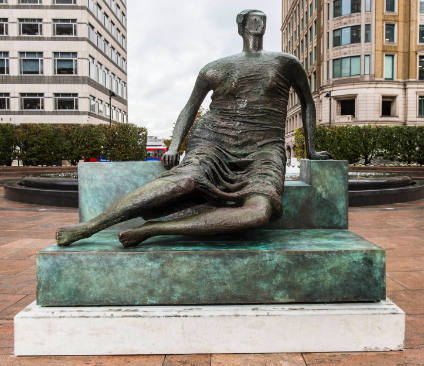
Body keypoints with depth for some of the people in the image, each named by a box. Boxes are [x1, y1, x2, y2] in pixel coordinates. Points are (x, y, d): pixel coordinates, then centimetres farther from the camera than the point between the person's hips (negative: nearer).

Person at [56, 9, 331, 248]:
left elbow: (308, 103, 28)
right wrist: (174, 146, 6)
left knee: (261, 212, -35)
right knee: (186, 181, -36)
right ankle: (89, 227, -31)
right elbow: (190, 109, 22)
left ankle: (150, 229, -35)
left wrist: (311, 150, 23)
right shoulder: (215, 69, 17)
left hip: (263, 148, 0)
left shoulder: (286, 63, 18)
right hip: (215, 138, 0)